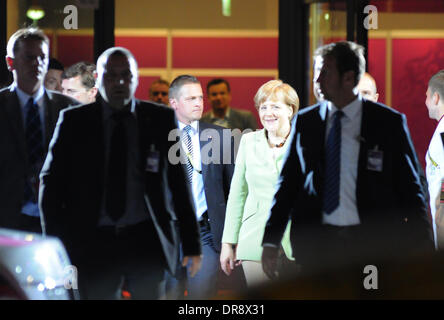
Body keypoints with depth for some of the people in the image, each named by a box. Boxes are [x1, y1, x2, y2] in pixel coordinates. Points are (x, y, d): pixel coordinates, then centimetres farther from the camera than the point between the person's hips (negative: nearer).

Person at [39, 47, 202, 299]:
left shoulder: (161, 119, 5)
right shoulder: (74, 121, 5)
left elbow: (180, 182, 5)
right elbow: (51, 181, 5)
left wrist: (192, 244, 1)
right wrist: (55, 242, -4)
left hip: (147, 241, 0)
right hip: (93, 243, 0)